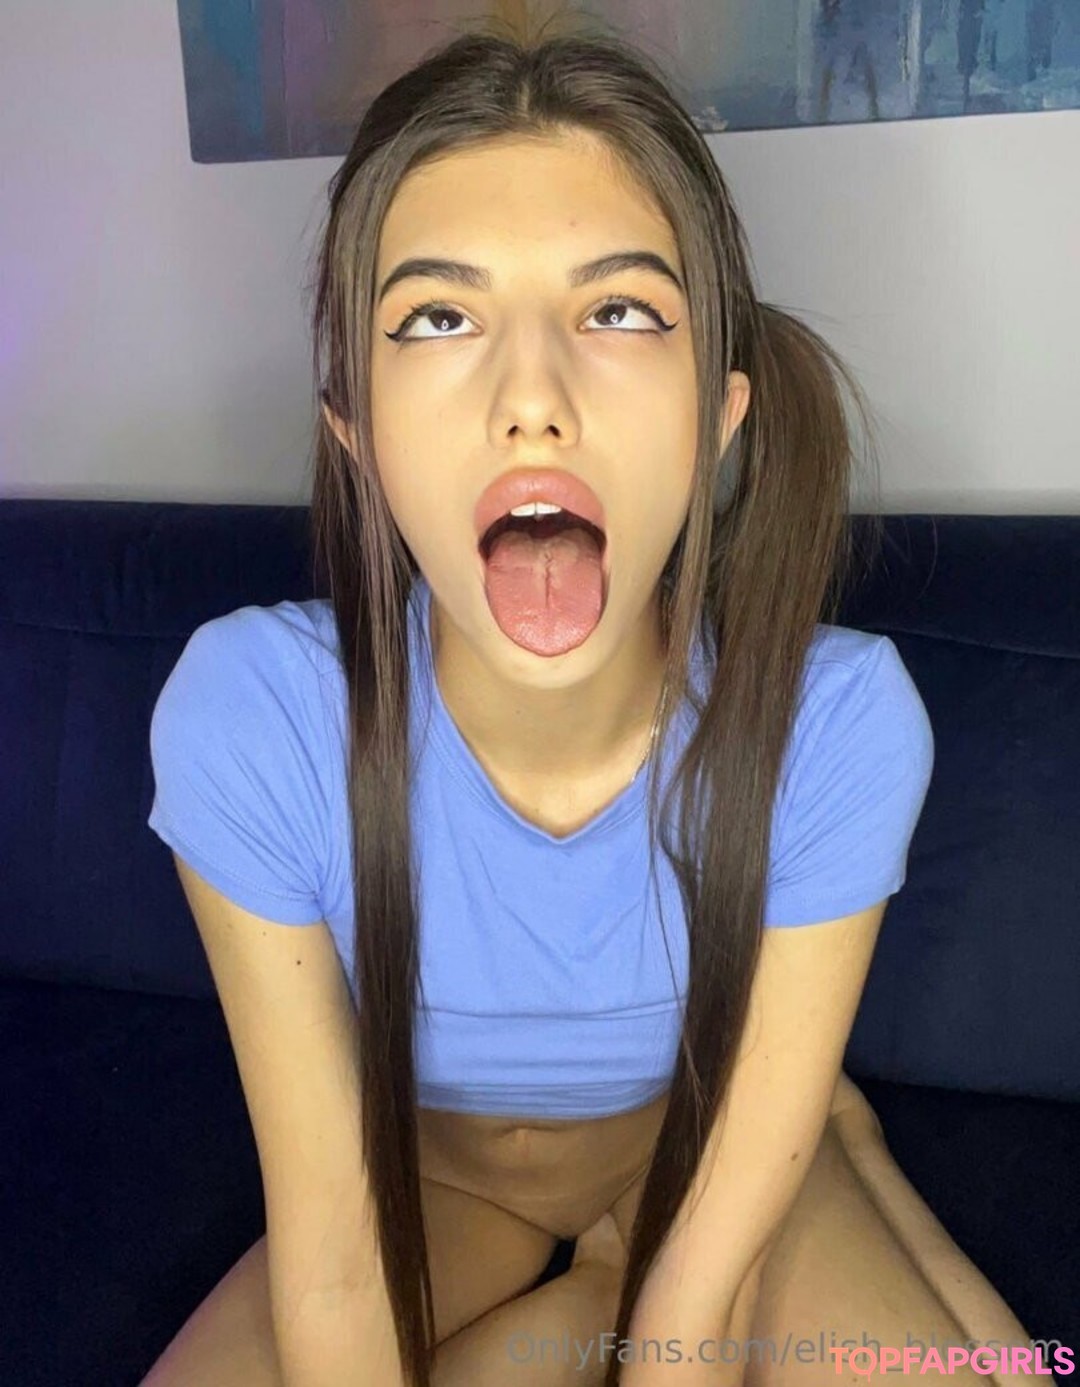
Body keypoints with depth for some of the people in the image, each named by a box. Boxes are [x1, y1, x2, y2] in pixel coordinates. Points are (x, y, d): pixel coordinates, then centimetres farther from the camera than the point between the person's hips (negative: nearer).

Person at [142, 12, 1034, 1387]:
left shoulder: (839, 724, -31)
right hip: (426, 1165, 2)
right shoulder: (246, 716, -31)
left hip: (702, 1151, -1)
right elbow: (326, 1251, -21)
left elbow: (709, 1262, -23)